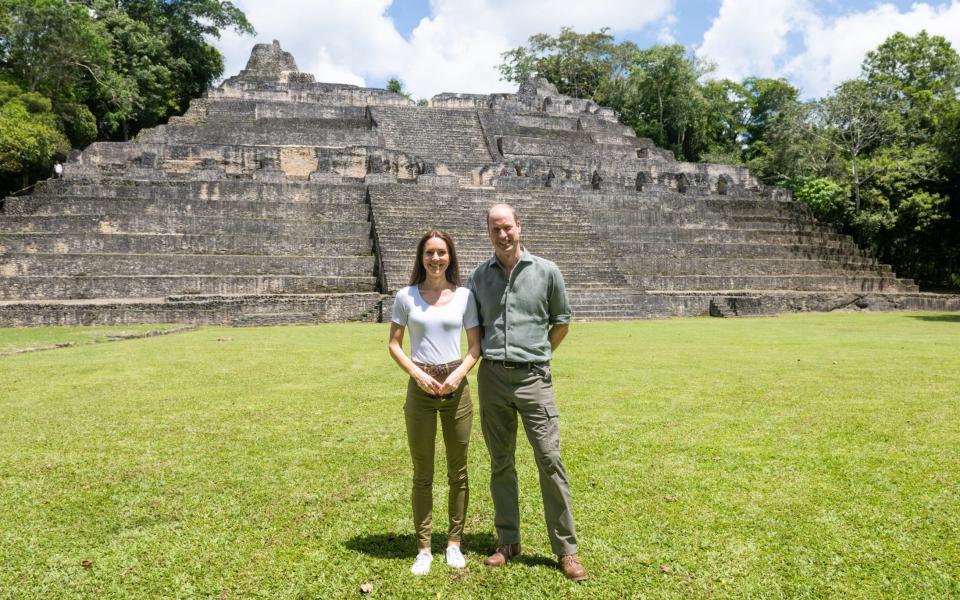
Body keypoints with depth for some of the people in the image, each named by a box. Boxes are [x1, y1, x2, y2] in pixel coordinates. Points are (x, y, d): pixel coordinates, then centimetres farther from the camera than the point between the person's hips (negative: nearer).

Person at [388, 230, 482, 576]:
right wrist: (418, 374, -12)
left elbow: (475, 346, 4)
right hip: (420, 388, -1)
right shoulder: (406, 296, 1)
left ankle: (454, 542, 23)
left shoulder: (464, 296, 2)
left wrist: (459, 374, -13)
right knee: (422, 475, 7)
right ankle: (423, 549, 17)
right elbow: (394, 344, 2)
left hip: (456, 387, 1)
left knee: (458, 471, 9)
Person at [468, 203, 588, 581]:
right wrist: (495, 357, 11)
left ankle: (566, 549, 7)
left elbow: (561, 323, 8)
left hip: (533, 378, -3)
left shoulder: (546, 271, -1)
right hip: (492, 378, 3)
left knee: (550, 461, -4)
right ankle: (508, 541, 24)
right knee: (501, 463, 11)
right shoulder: (479, 276, 6)